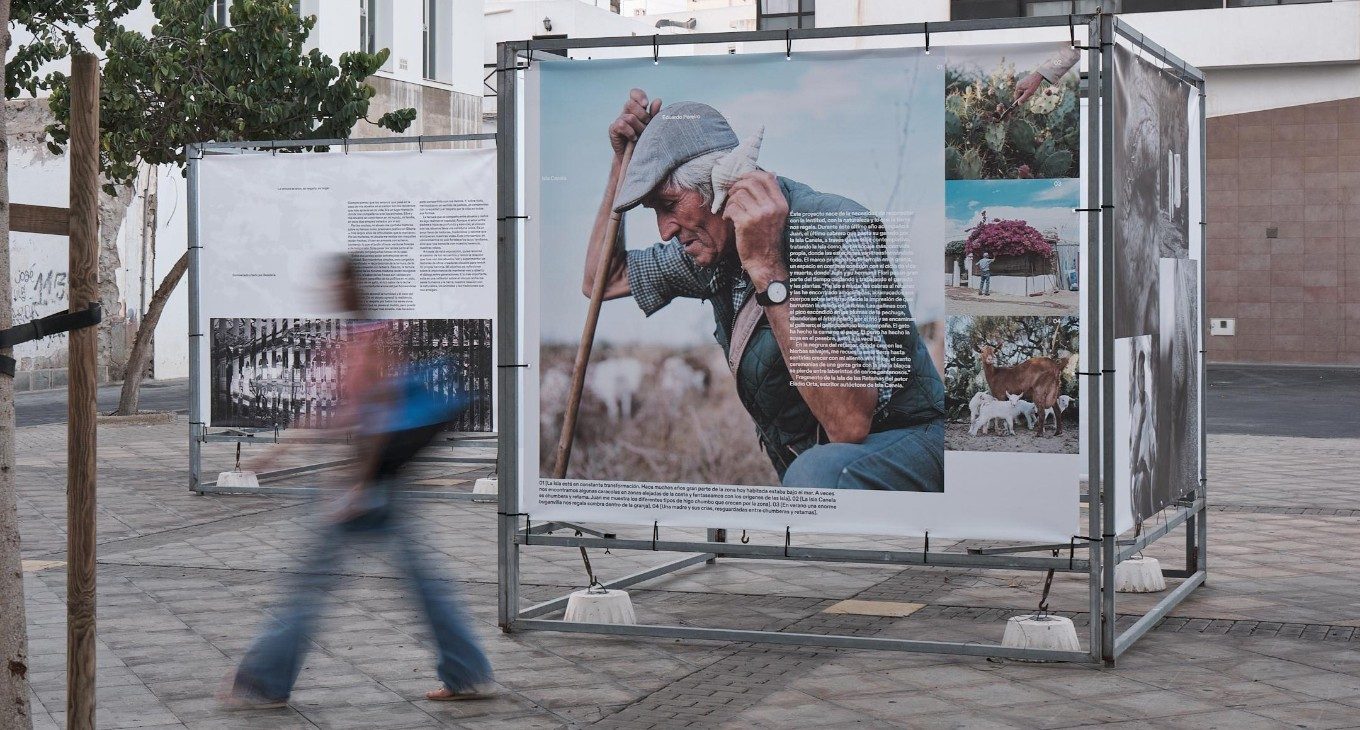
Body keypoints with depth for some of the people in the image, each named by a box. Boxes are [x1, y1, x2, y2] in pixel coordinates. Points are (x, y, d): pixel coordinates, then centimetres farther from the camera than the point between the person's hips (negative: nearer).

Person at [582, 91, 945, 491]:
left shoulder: (840, 233, -22)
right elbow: (604, 281, 21)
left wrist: (767, 269, -34)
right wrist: (623, 162, 8)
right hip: (798, 458, 7)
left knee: (818, 472, -38)